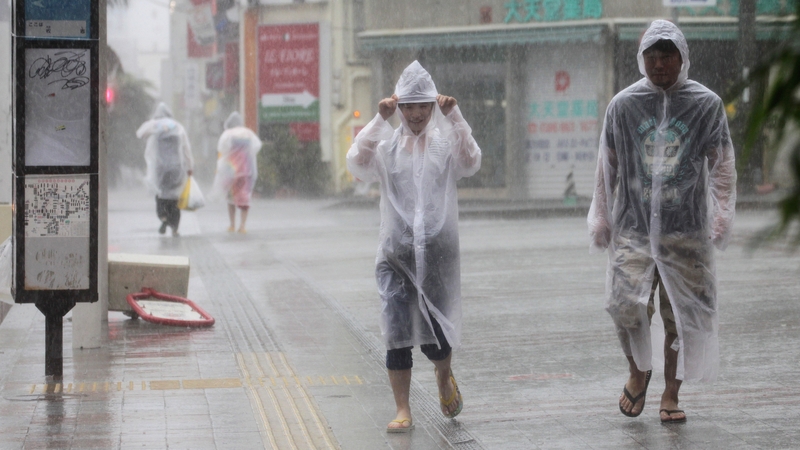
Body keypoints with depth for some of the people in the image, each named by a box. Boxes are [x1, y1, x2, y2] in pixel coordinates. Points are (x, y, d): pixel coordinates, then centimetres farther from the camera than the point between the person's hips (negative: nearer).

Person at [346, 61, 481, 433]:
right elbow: (357, 163, -13)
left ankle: (444, 376, 34)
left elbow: (471, 162, -14)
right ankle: (402, 411, 6)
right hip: (396, 254, 1)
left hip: (438, 252, -1)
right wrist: (380, 119, -17)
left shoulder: (445, 142, 5)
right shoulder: (386, 145, 5)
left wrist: (453, 116, -19)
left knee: (436, 337, 0)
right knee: (397, 334, -4)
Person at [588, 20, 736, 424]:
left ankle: (671, 394, 18)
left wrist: (722, 214, -4)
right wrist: (601, 218, 12)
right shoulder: (623, 105, 6)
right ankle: (638, 371, 15)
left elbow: (721, 164, 6)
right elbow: (608, 168, 12)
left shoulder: (706, 104, 4)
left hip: (686, 228, 0)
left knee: (682, 315, 1)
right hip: (633, 226, 0)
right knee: (626, 304, -14)